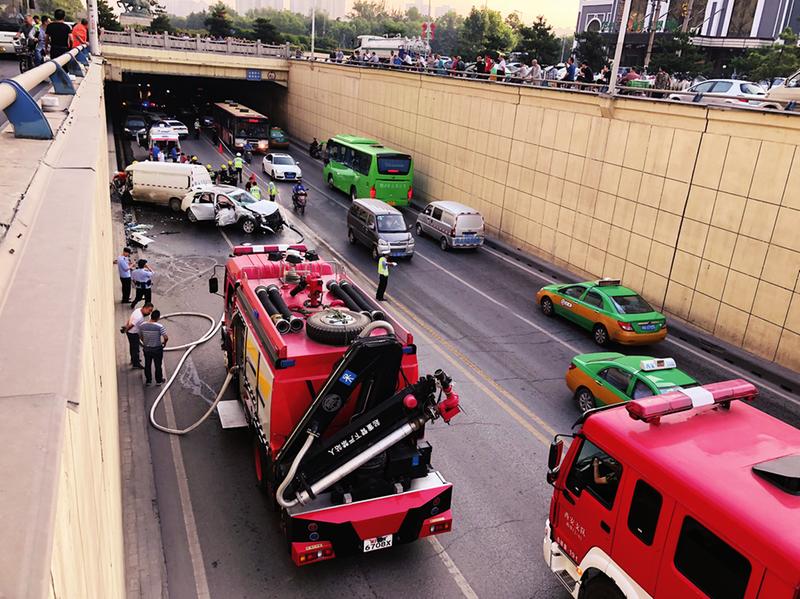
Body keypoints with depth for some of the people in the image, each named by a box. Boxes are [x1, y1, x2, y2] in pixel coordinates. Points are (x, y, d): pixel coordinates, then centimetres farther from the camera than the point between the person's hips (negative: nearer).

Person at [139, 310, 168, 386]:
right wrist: (164, 343, -2)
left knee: (147, 365, 20)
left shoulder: (142, 325, -10)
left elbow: (140, 337, 3)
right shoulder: (159, 326, -23)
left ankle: (148, 380, 32)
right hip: (157, 349, -3)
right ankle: (159, 380, 27)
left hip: (146, 348, 3)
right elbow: (166, 338, -24)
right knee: (158, 365, 14)